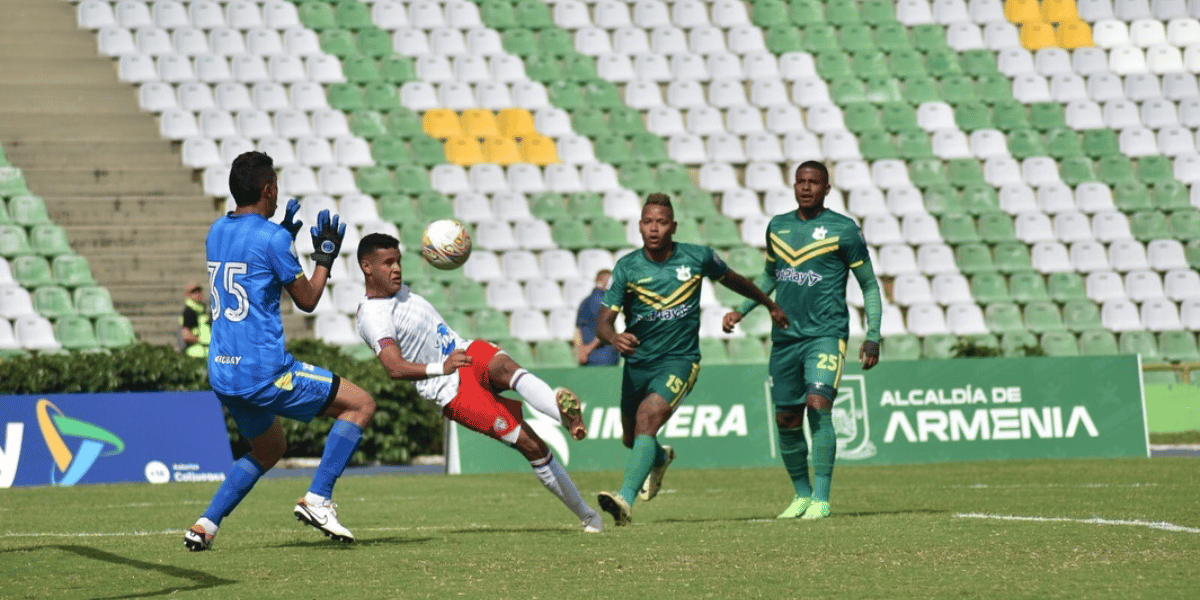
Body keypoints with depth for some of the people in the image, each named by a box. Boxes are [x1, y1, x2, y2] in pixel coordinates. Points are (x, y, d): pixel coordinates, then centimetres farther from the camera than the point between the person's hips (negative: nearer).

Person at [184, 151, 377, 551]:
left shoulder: (217, 231, 12)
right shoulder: (272, 237, -10)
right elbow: (307, 299, -2)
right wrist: (325, 255, 12)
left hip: (222, 372, 8)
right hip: (264, 371, -8)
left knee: (269, 449, 28)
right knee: (361, 405, 2)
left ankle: (206, 525, 14)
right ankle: (317, 500, -8)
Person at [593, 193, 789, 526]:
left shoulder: (698, 258, -7)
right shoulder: (627, 267, -8)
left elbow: (733, 280, 15)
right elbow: (603, 321, -13)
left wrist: (771, 305, 28)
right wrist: (615, 337, -38)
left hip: (680, 359, -3)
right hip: (638, 361, 3)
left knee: (647, 417, -28)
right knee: (631, 437, 18)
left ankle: (626, 499, -39)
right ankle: (660, 458, 56)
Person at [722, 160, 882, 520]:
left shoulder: (843, 230, -2)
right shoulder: (777, 227, 12)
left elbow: (869, 285, 4)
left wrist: (873, 338, -3)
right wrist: (741, 311, 17)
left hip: (826, 334, -5)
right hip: (785, 337, 5)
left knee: (819, 405, -20)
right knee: (786, 420, 6)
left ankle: (821, 498, -16)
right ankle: (802, 493, 24)